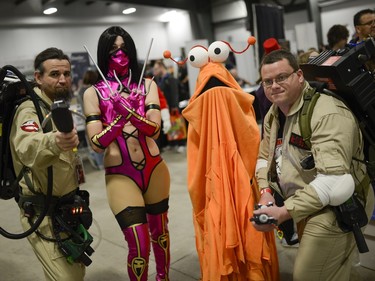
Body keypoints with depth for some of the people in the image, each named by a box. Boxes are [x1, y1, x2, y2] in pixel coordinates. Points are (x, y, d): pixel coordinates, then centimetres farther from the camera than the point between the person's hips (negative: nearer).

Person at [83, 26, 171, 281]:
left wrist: (128, 111, -28)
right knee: (139, 245, -4)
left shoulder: (147, 85, 2)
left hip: (154, 169, 3)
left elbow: (154, 129, -11)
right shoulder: (93, 93, -2)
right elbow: (97, 143, -11)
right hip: (120, 175, -2)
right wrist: (120, 115, -23)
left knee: (160, 233, 20)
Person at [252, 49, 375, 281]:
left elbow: (334, 180, -34)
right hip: (305, 206, 8)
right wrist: (266, 191, -7)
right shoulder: (273, 114, 3)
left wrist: (285, 212, -32)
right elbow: (264, 158, 11)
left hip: (334, 209, -8)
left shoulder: (327, 114, -26)